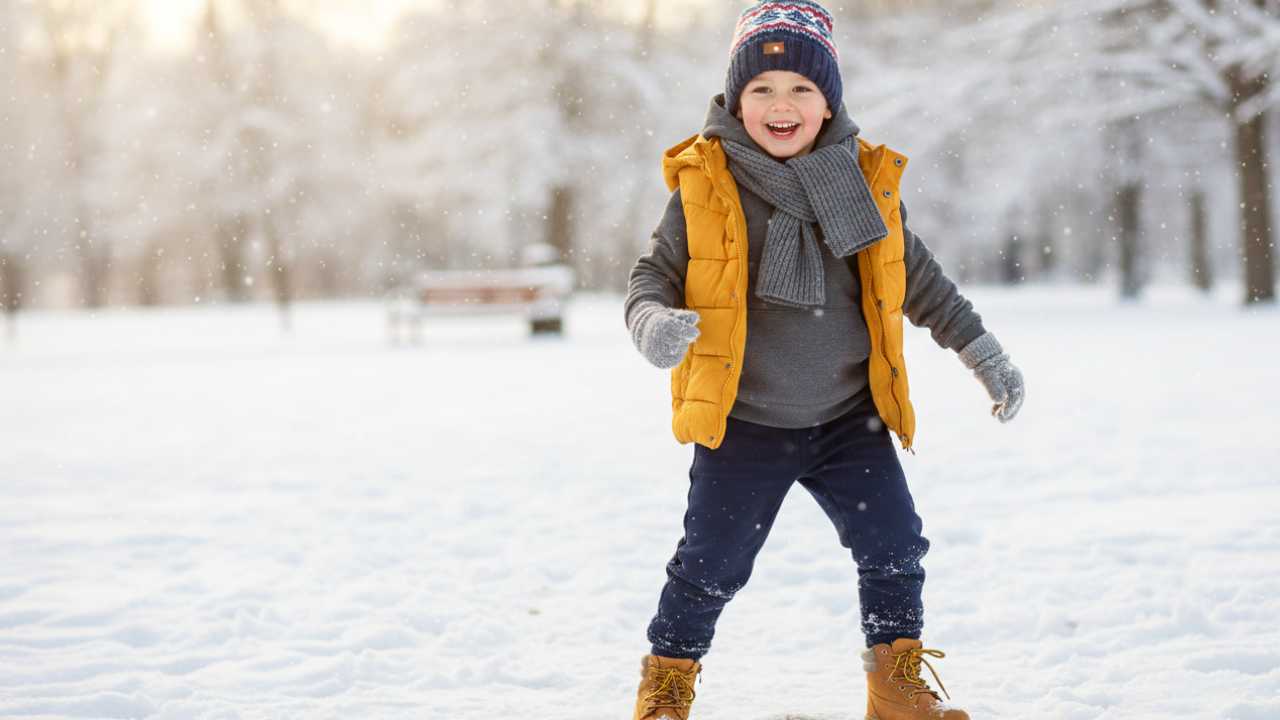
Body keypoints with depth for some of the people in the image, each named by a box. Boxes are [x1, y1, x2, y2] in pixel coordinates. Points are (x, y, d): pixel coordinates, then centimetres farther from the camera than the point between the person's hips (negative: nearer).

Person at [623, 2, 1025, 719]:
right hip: (742, 422, -2)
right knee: (711, 565, 2)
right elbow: (656, 271, -4)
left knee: (896, 550, 3)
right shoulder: (705, 186, -9)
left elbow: (919, 278, 12)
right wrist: (653, 320, -27)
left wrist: (983, 351, 13)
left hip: (849, 418, 3)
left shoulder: (867, 182, 0)